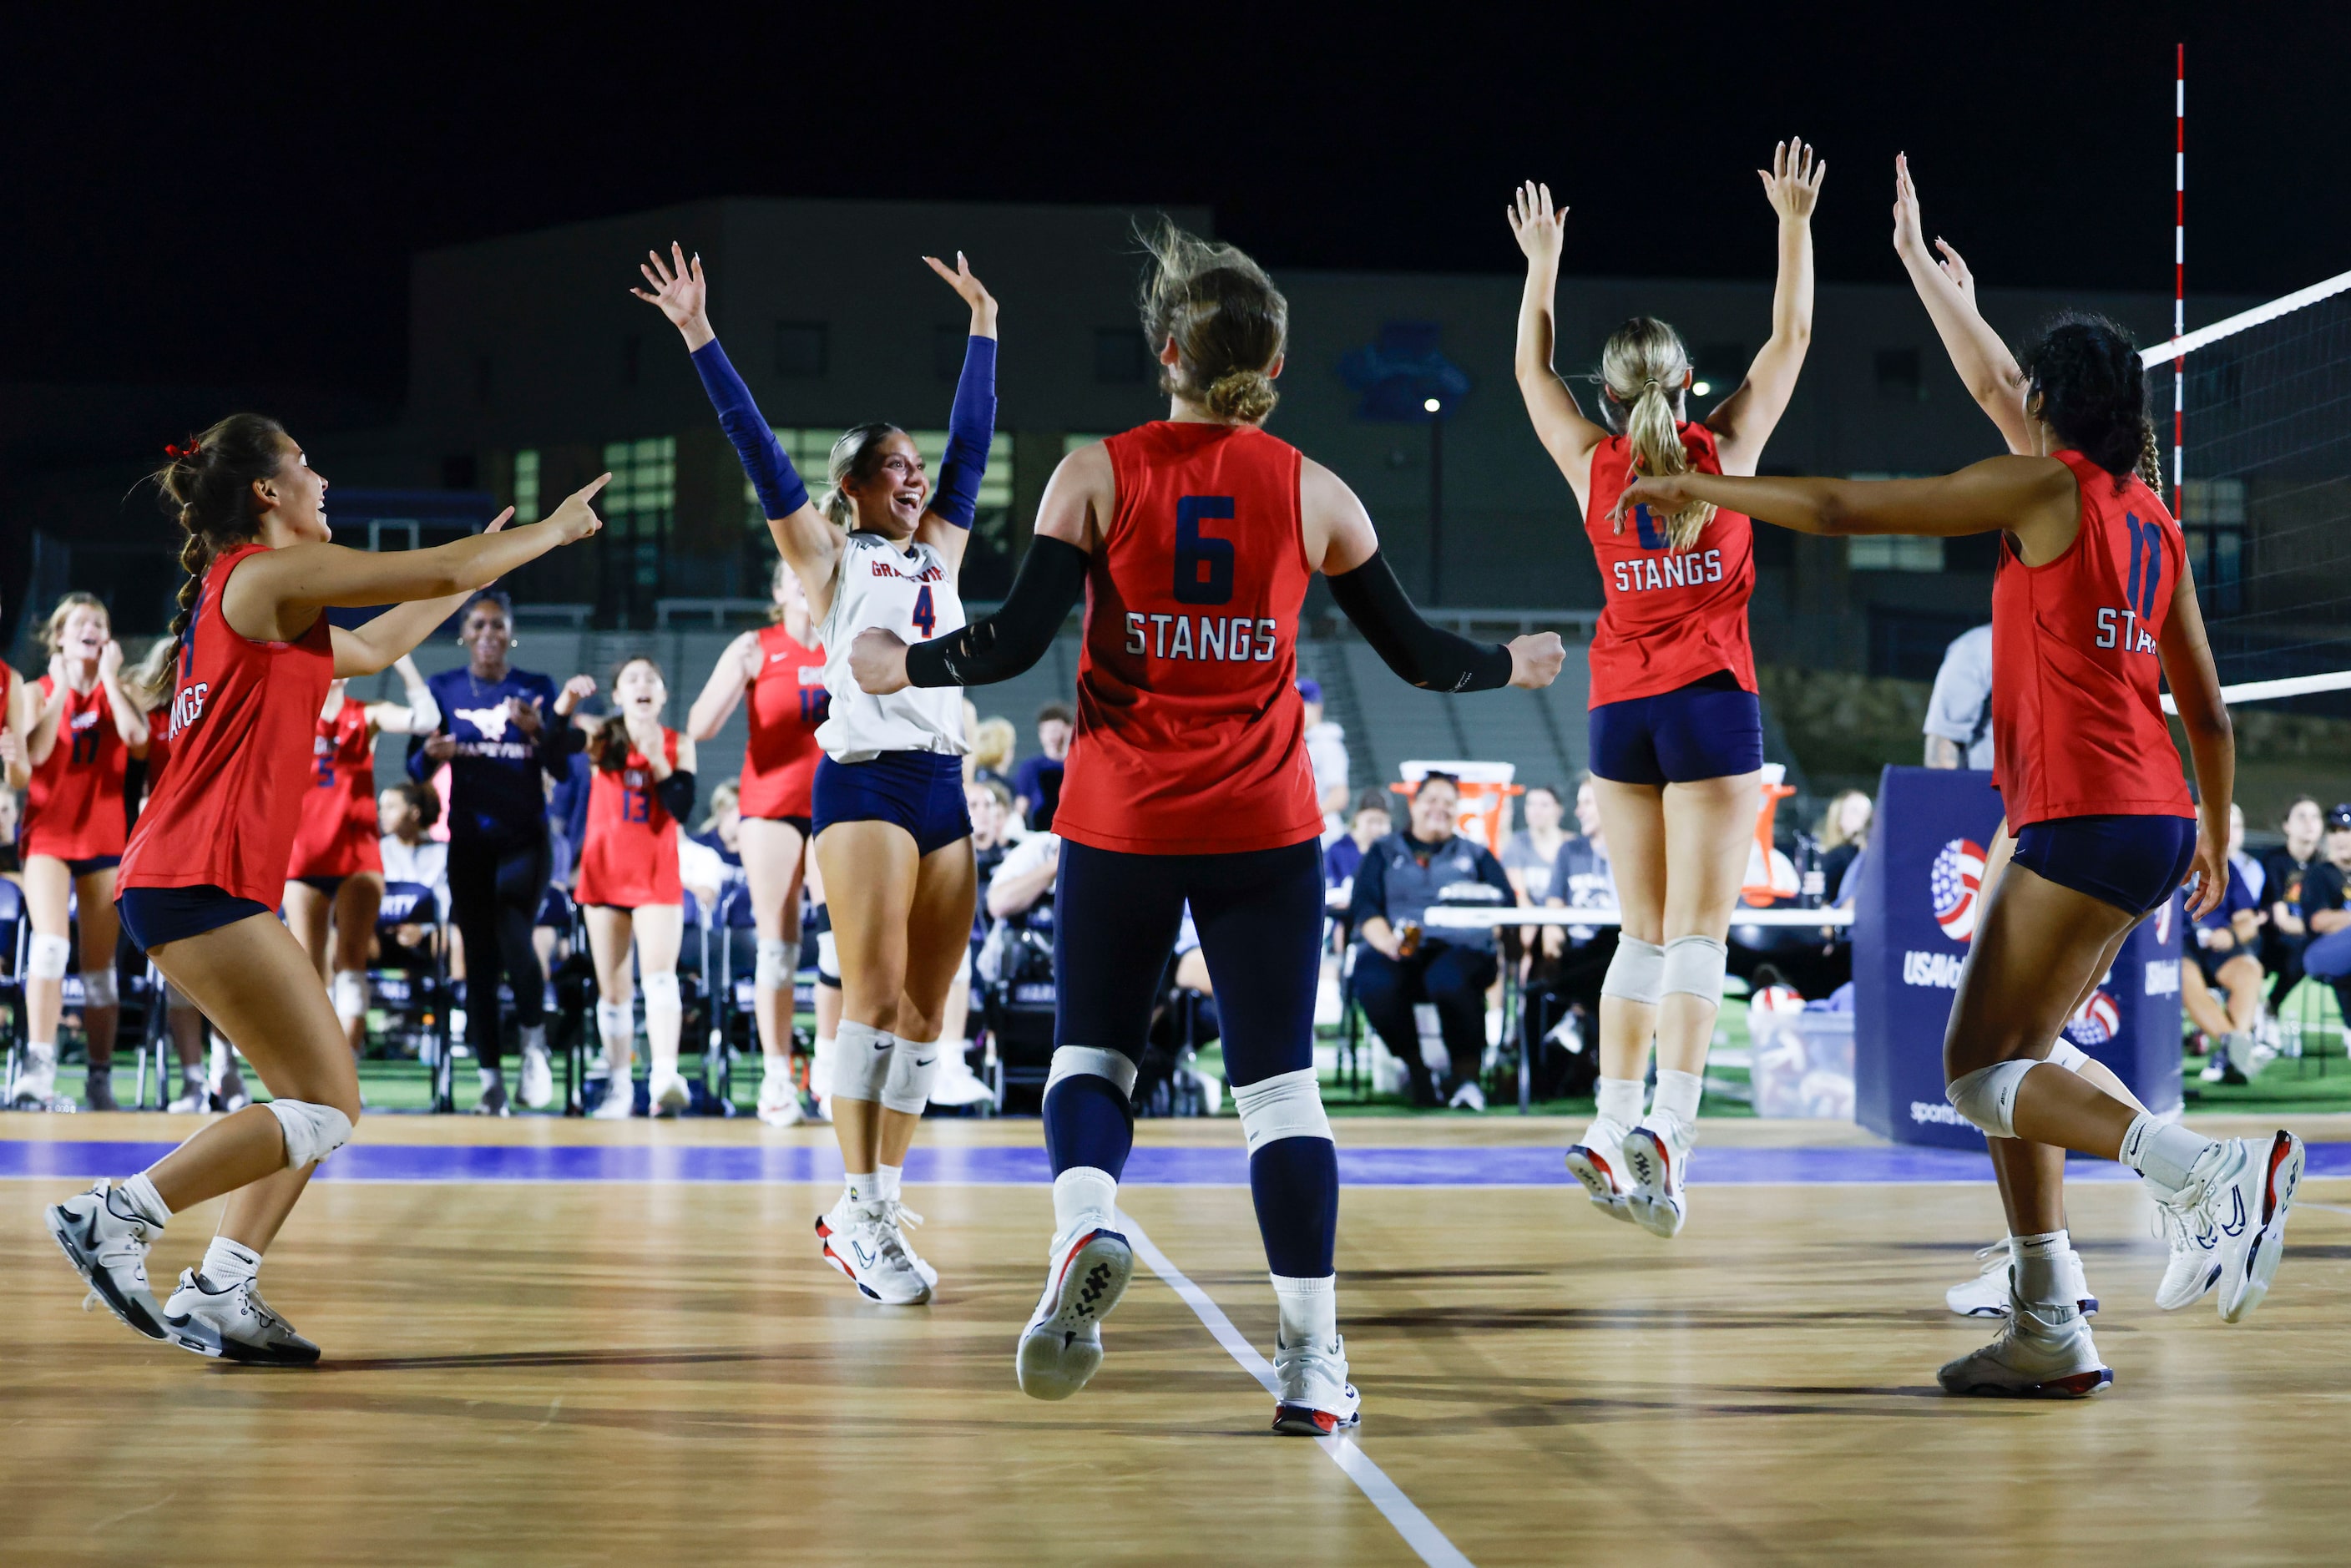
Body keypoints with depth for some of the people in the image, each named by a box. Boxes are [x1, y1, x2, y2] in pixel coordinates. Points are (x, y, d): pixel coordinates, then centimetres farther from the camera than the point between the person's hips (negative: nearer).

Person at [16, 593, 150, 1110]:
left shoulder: (119, 692, 7)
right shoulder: (40, 691, 3)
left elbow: (137, 738, -15)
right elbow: (35, 753, -15)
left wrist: (109, 678, -9)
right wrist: (63, 688, -11)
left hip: (104, 838, 2)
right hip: (48, 835, -2)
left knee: (99, 965, 5)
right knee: (51, 945, -22)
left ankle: (101, 1081, 11)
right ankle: (38, 1069, -30)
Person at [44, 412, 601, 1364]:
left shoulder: (239, 592, 22)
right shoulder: (272, 571, -6)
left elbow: (375, 647, 37)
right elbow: (443, 571, -7)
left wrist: (481, 563, 40)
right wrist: (551, 530, 9)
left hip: (180, 882, 10)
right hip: (203, 881, -10)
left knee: (317, 1099, 11)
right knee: (325, 1107, -9)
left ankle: (218, 1293, 6)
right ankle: (114, 1221, -11)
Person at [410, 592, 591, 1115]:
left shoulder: (537, 689, 5)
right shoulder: (443, 689, 6)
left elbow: (562, 768, 1)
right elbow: (415, 770, 1)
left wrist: (540, 729, -18)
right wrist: (431, 754, -21)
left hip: (525, 839, -1)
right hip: (469, 841, 1)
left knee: (513, 939, -22)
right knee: (478, 958, -1)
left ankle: (534, 1039, 2)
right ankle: (491, 1081, 3)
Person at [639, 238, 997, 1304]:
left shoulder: (939, 553, 20)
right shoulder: (828, 558, 7)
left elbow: (972, 442, 25)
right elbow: (757, 448, 2)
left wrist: (983, 328, 29)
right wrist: (698, 337, -1)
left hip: (945, 788, 6)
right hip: (864, 782, -6)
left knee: (926, 1011, 2)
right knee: (875, 995, -15)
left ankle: (872, 1209, 7)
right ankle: (862, 1217, -16)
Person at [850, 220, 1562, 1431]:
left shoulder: (1096, 474, -3)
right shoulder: (1312, 491, 2)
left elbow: (1018, 639, -8)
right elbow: (1412, 651, 9)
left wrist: (898, 667, 9)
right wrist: (1510, 666, 28)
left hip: (1119, 820, 0)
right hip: (1266, 829, 1)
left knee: (1091, 1050, 13)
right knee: (1279, 1081, 3)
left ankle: (1084, 1228, -18)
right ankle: (1311, 1364, 0)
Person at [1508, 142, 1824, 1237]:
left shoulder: (1593, 465, 4)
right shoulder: (1726, 449, 0)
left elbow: (1532, 369, 21)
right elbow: (1790, 337, 10)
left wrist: (1542, 263, 30)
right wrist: (1794, 223, 16)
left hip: (1620, 710, 3)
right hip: (1709, 700, -3)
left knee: (1644, 930, 11)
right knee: (1697, 930, -7)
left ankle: (1610, 1126, 5)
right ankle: (1666, 1124, -21)